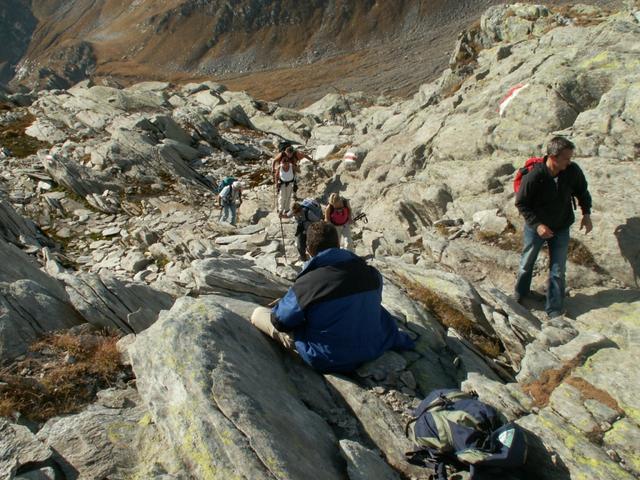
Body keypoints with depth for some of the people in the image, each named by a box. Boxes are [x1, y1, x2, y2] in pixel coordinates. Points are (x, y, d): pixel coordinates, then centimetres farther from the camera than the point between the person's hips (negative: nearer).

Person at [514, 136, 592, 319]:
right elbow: (521, 203, -16)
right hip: (536, 227, -2)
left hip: (561, 228, 2)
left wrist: (586, 213, -6)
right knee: (526, 264, 17)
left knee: (558, 271, 6)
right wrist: (537, 224, -22)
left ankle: (554, 309, 18)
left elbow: (582, 191, 5)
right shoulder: (534, 176, -27)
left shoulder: (573, 171, -16)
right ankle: (519, 295, 42)